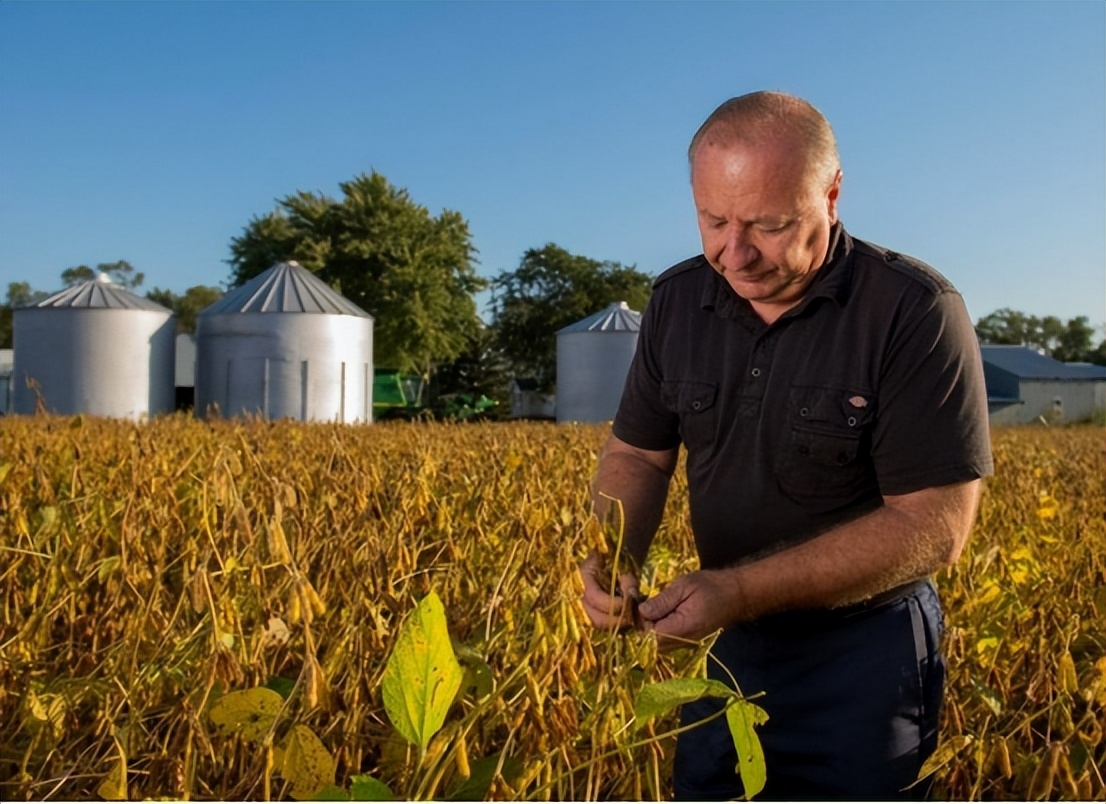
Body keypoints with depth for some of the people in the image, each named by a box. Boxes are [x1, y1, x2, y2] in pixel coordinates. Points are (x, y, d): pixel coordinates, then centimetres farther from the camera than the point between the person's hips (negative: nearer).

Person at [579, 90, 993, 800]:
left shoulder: (917, 314, -21)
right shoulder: (677, 302, -4)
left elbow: (934, 524, -22)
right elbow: (636, 454, 5)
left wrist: (742, 591, -28)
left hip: (862, 655, -5)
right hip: (723, 642, 5)